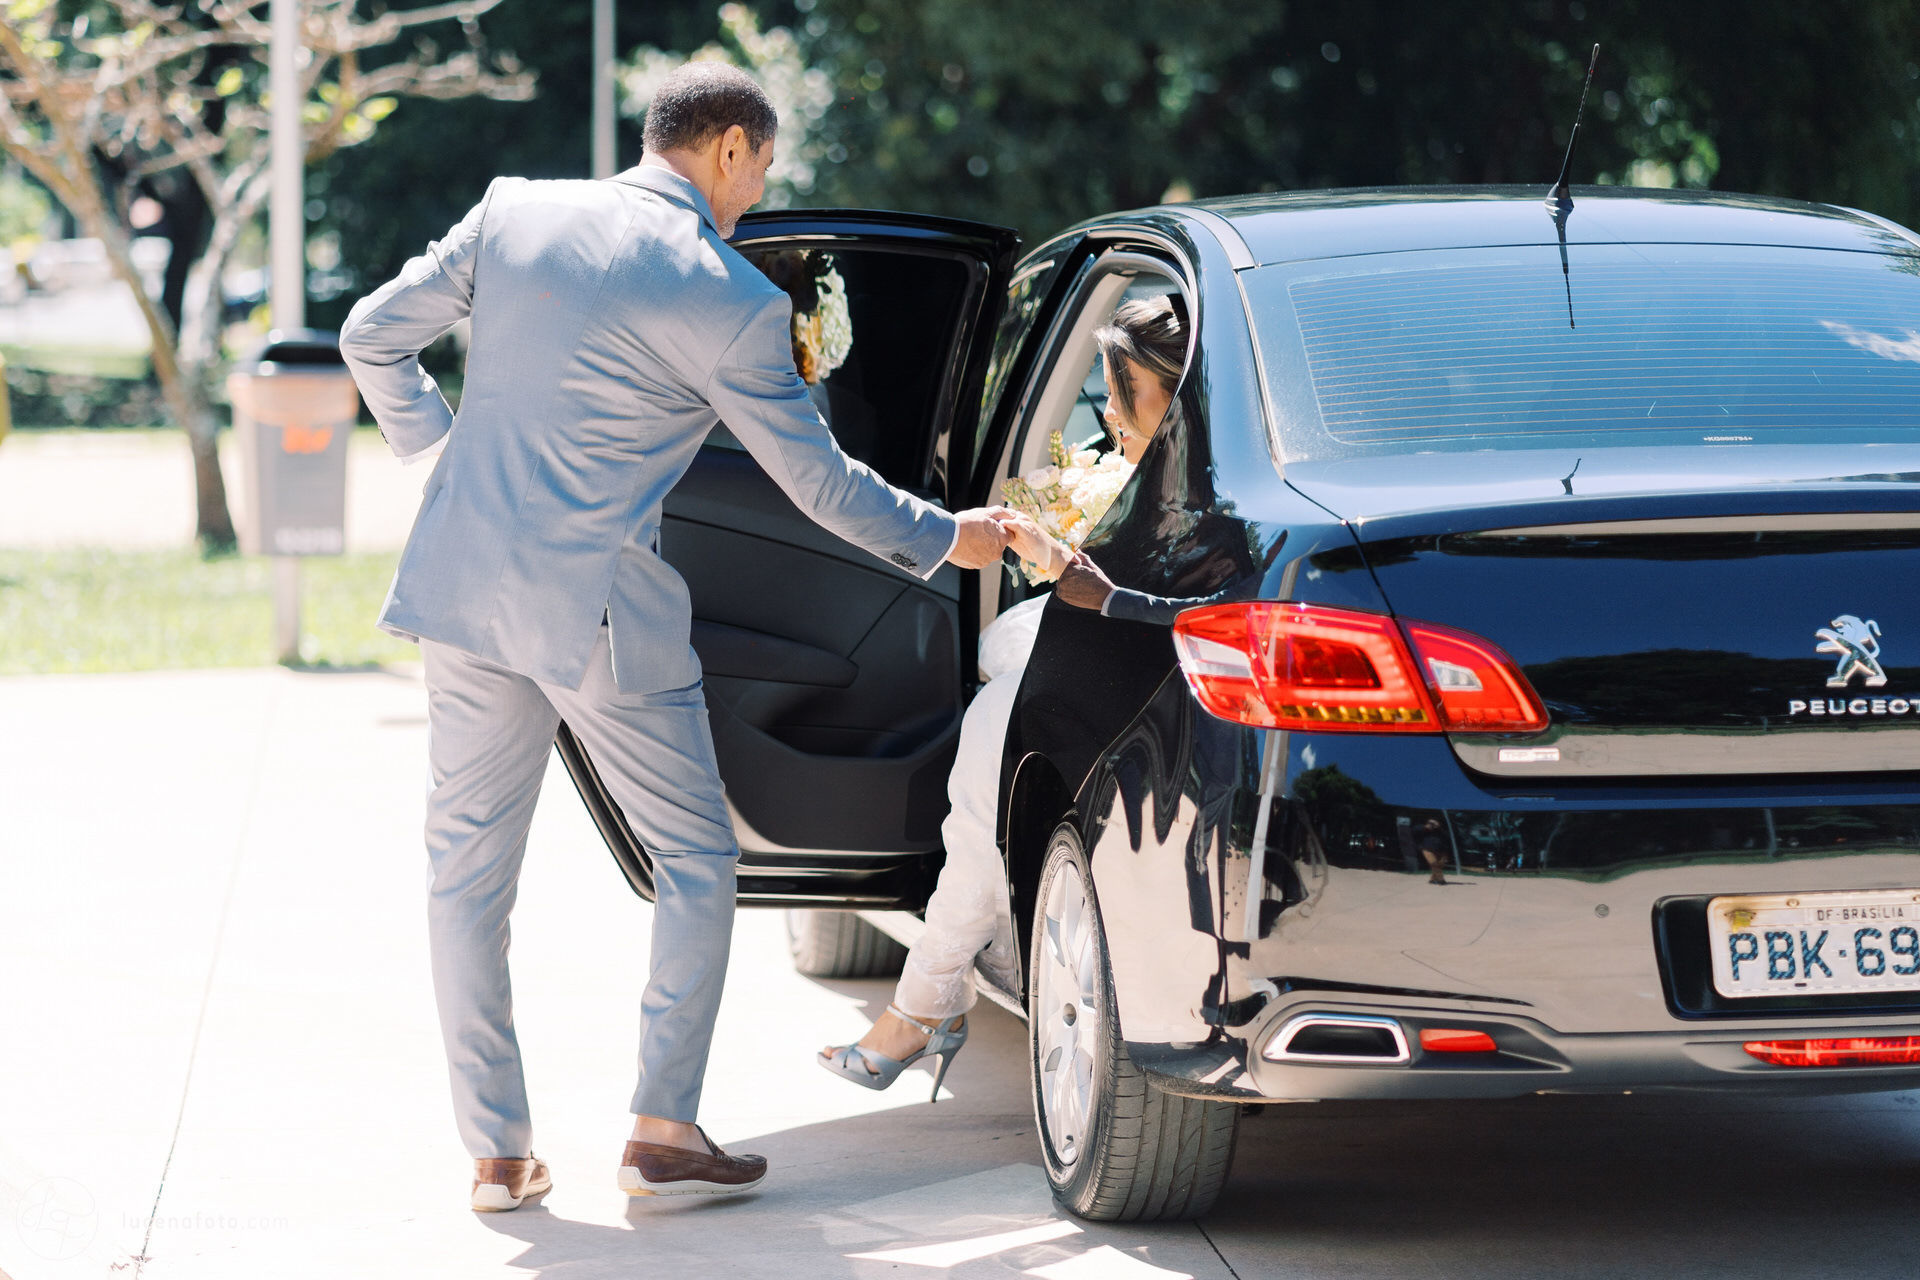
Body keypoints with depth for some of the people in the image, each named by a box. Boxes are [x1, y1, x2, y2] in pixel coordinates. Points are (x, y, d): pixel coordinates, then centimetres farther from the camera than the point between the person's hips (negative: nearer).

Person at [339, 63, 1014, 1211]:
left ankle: (496, 1151, 14)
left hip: (463, 587, 5)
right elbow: (819, 481, -1)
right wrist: (948, 539, 14)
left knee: (469, 870, 11)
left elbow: (373, 335, 9)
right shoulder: (733, 301, -9)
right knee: (697, 862, 12)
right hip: (598, 613, -5)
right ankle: (663, 1130, 9)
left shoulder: (514, 212, 3)